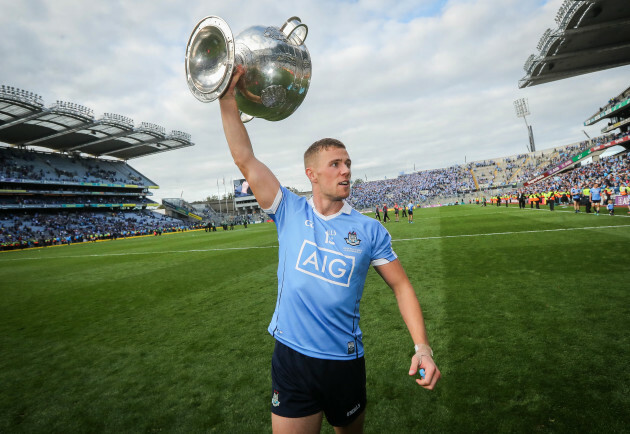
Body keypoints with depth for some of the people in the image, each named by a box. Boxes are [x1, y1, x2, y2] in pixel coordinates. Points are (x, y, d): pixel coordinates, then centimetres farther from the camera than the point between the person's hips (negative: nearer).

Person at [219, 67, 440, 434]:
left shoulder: (369, 230, -4)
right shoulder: (290, 212, -4)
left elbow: (402, 286, 0)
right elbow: (245, 159, -7)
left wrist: (423, 347, -10)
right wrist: (228, 96, -11)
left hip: (344, 362, 1)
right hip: (290, 359, 0)